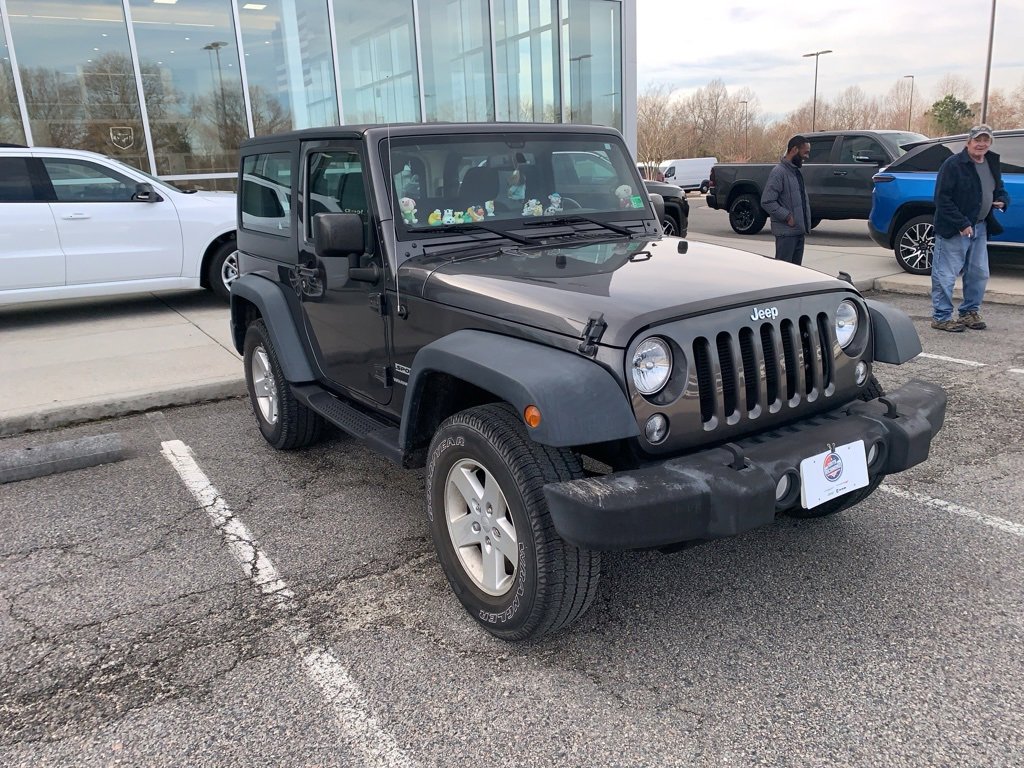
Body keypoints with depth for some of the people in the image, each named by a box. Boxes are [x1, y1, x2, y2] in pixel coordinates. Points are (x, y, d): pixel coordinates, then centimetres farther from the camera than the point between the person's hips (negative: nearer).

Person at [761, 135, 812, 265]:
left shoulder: (796, 171, 15)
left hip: (799, 231, 9)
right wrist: (787, 217, -19)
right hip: (786, 232, -9)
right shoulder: (779, 172, -13)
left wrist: (805, 223, 12)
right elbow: (767, 202, -20)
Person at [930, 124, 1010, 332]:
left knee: (979, 274, 14)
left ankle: (969, 312, 28)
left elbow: (999, 189, 25)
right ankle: (940, 317, 5)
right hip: (953, 229, -8)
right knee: (946, 275, -4)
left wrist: (1002, 201, 0)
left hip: (980, 227, 8)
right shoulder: (953, 164, -13)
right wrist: (961, 224, -21)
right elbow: (942, 199, -17)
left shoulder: (992, 163, 12)